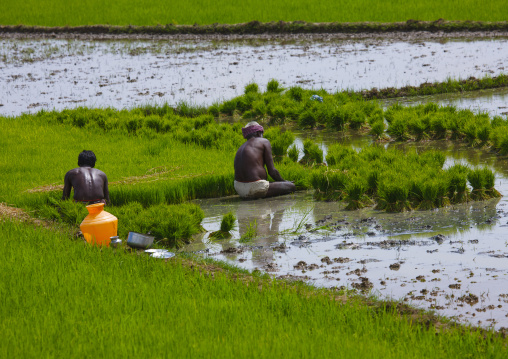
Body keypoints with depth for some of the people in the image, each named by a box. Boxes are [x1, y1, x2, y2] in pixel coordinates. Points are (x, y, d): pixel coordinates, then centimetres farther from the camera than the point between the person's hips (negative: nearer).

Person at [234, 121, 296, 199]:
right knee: (292, 186, 7)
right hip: (255, 189, -7)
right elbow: (272, 171, -5)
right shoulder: (264, 142, 2)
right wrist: (284, 181, 15)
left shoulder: (241, 148, 21)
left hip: (239, 190, 7)